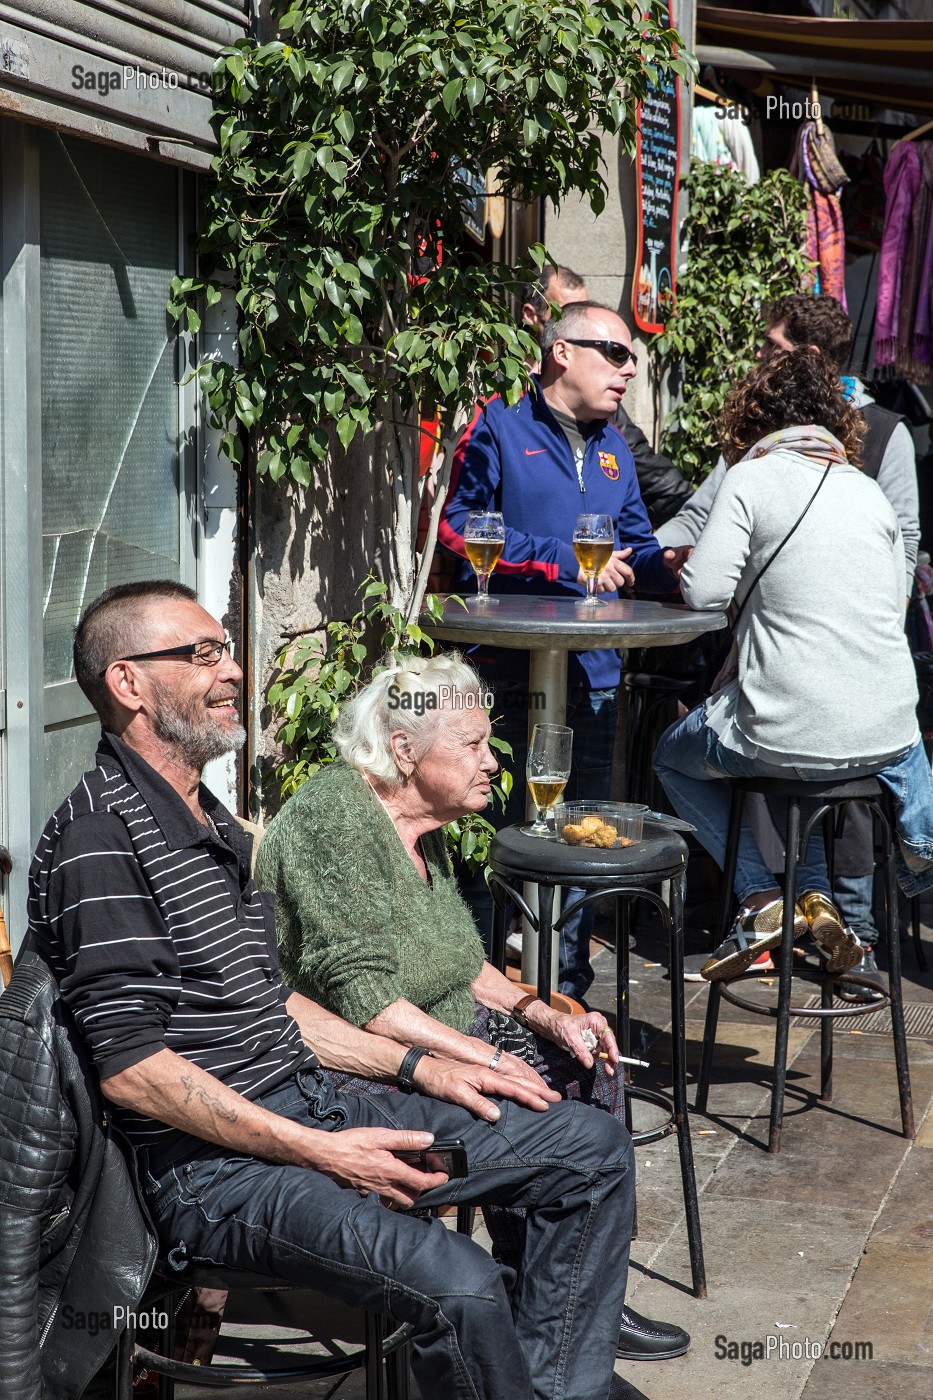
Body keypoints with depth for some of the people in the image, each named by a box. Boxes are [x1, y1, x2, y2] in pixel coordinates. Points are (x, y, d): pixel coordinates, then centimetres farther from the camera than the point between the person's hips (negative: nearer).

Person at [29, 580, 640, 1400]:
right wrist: (321, 1154, -20)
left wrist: (417, 1067, 12)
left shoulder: (213, 824, 17)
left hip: (308, 1109, 10)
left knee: (593, 1147, 6)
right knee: (462, 1287, -31)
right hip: (214, 1166, -10)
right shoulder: (99, 839, -14)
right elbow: (130, 1068, -20)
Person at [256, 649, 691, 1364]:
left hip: (442, 1036, 11)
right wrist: (487, 1059, -23)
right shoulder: (335, 821, -21)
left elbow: (458, 960, 18)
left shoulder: (418, 822, 10)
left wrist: (544, 1016, 2)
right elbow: (363, 1000, -25)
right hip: (355, 1070, -10)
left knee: (586, 1067, 3)